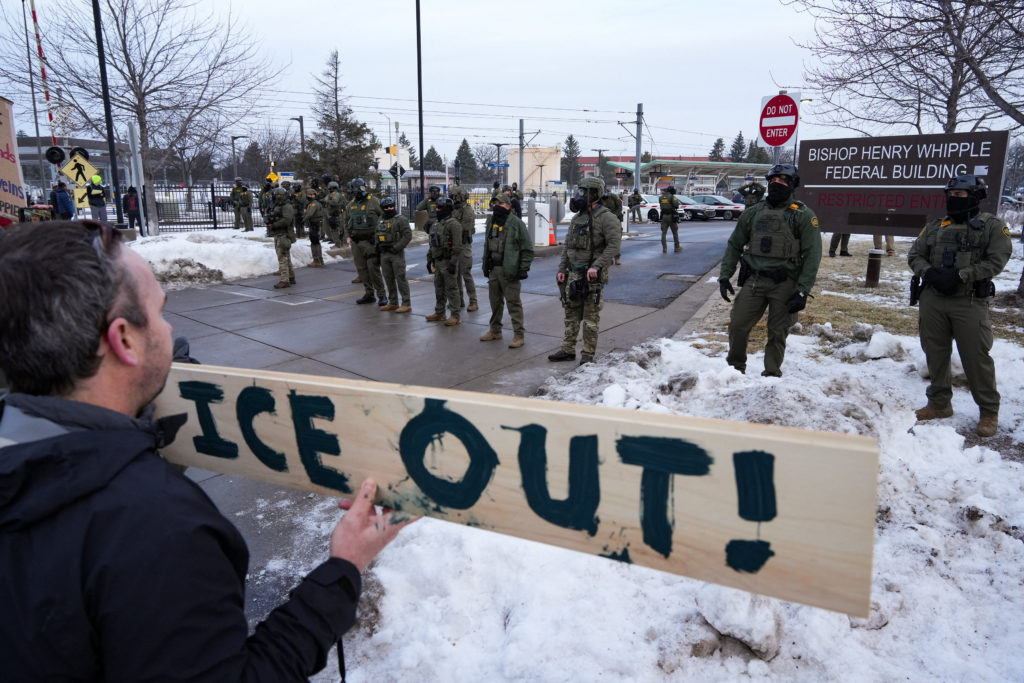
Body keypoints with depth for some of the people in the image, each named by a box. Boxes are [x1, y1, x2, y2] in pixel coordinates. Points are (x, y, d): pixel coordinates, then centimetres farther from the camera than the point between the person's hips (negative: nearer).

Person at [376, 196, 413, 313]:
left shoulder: (401, 220, -7)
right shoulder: (380, 221, 14)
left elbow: (408, 235, -14)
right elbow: (377, 235, 26)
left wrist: (396, 247, -17)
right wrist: (378, 246, 9)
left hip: (397, 254, -7)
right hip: (384, 254, 7)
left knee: (400, 278, -6)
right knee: (388, 279, 11)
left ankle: (406, 304, -2)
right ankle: (393, 303, 20)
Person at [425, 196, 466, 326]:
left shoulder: (453, 224, -14)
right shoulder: (436, 223, 15)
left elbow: (457, 246, -20)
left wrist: (453, 264, -23)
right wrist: (429, 260, 18)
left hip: (448, 262, -9)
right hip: (437, 261, 9)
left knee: (451, 289, -4)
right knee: (439, 288, 14)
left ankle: (455, 316, 2)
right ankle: (439, 313, 25)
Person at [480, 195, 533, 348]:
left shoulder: (516, 223, -7)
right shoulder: (491, 222, 14)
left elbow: (527, 248, -7)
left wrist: (524, 268, -12)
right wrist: (485, 265, 19)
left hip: (509, 270, -7)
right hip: (493, 269, 7)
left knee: (514, 302, -6)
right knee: (495, 301, 16)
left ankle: (519, 335, -1)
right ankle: (495, 330, 29)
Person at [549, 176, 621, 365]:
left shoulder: (605, 217, -10)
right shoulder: (577, 218, 14)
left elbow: (614, 244, -18)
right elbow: (567, 245, 17)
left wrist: (596, 266, -24)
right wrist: (561, 269, 10)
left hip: (592, 275, -7)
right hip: (574, 273, 8)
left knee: (591, 317, 0)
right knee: (571, 313, 12)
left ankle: (588, 354, 8)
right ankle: (568, 350, 21)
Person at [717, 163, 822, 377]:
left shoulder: (803, 215, 1)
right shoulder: (754, 213, 12)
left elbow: (812, 255, -4)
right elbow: (734, 245, 15)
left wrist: (803, 290, -13)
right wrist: (724, 276, 5)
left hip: (785, 284, -3)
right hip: (754, 280, 3)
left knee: (777, 333, 4)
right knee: (737, 325, -2)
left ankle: (771, 375, 18)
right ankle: (734, 367, 17)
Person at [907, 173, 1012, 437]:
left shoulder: (992, 226, 0)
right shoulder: (935, 227, 12)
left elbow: (996, 260, -9)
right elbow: (915, 255, 10)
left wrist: (960, 276, -18)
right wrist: (929, 273, -10)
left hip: (970, 302, -4)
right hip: (932, 300, 4)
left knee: (976, 357, -3)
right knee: (935, 354, 11)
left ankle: (989, 412, 11)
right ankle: (939, 403, 26)